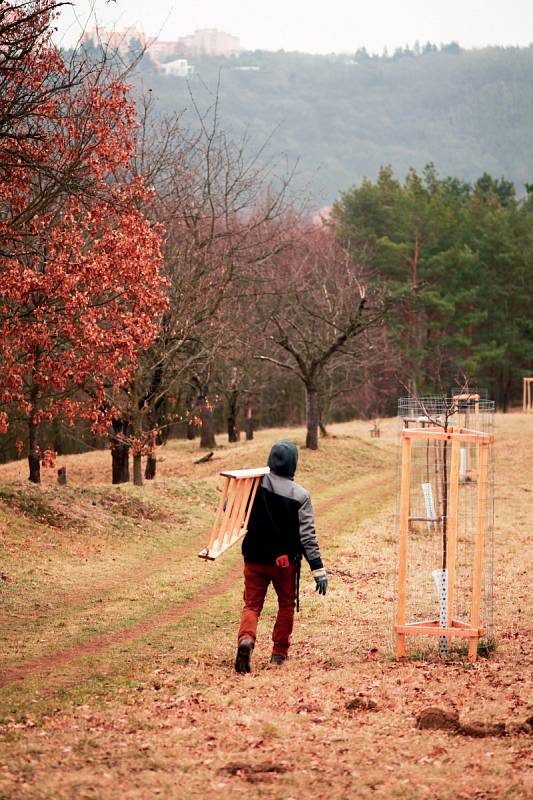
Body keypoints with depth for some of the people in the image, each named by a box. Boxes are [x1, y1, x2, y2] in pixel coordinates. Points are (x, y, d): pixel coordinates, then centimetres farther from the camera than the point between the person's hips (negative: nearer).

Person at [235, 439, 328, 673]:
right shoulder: (300, 495, -10)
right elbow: (307, 535, -11)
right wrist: (318, 569, -7)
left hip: (254, 558, 1)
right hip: (285, 560, -1)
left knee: (252, 604, 6)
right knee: (286, 604, 19)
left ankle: (246, 639, -23)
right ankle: (279, 652, 21)